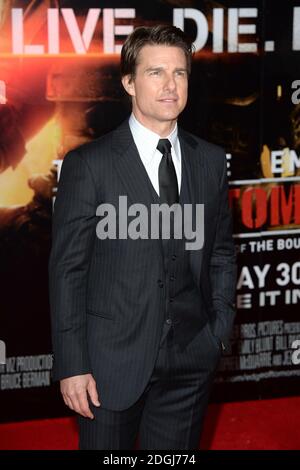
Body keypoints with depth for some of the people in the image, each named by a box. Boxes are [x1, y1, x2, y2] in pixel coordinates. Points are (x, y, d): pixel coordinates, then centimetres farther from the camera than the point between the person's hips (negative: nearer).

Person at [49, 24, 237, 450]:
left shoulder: (211, 160, 5)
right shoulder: (89, 164, -7)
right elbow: (67, 269, -7)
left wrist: (221, 331, 6)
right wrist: (71, 366, -10)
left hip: (192, 360, 3)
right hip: (113, 360, -3)